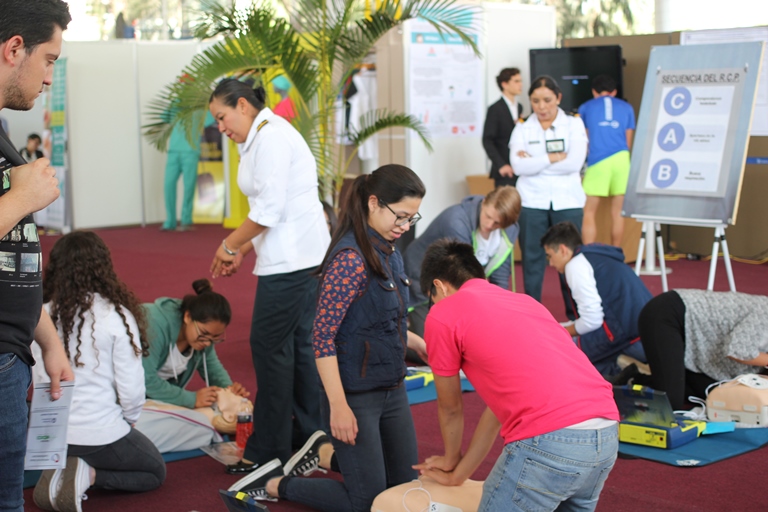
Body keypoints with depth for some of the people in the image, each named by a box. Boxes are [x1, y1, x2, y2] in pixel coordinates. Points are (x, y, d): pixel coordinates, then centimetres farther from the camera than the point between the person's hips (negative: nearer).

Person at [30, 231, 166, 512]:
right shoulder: (116, 315, -15)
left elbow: (38, 380, -2)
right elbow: (131, 390, -12)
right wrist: (127, 422, 9)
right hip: (100, 434, -5)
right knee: (155, 471, 23)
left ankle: (62, 472, 4)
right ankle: (89, 476, -3)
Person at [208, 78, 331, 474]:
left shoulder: (271, 136, -12)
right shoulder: (262, 138, 19)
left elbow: (269, 210, -18)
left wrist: (229, 244, -7)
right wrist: (242, 252, 14)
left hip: (291, 259, -10)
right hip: (301, 255, 10)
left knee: (270, 347, -4)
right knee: (298, 344, 13)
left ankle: (268, 452, 3)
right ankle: (311, 437, 21)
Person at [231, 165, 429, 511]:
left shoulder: (388, 252, 4)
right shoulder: (351, 258, -23)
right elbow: (323, 336, -24)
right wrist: (339, 406, -26)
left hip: (392, 389, 9)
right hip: (356, 393, -9)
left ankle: (324, 452, 33)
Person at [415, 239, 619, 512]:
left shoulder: (442, 314, 9)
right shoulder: (523, 300, 29)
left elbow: (450, 409, 22)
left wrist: (450, 461, 41)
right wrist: (458, 474, 41)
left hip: (550, 441, -7)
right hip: (607, 434, 8)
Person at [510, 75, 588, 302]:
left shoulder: (574, 124, 4)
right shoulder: (522, 129, 6)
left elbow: (574, 163, -10)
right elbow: (518, 166, -10)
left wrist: (533, 161, -8)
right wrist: (553, 158, -11)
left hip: (567, 201, 0)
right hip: (532, 201, 1)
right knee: (532, 260, 3)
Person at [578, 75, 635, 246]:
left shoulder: (585, 108, 14)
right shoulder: (626, 107, 17)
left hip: (597, 161, -2)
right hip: (622, 159, 2)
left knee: (588, 213, 1)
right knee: (617, 213, 8)